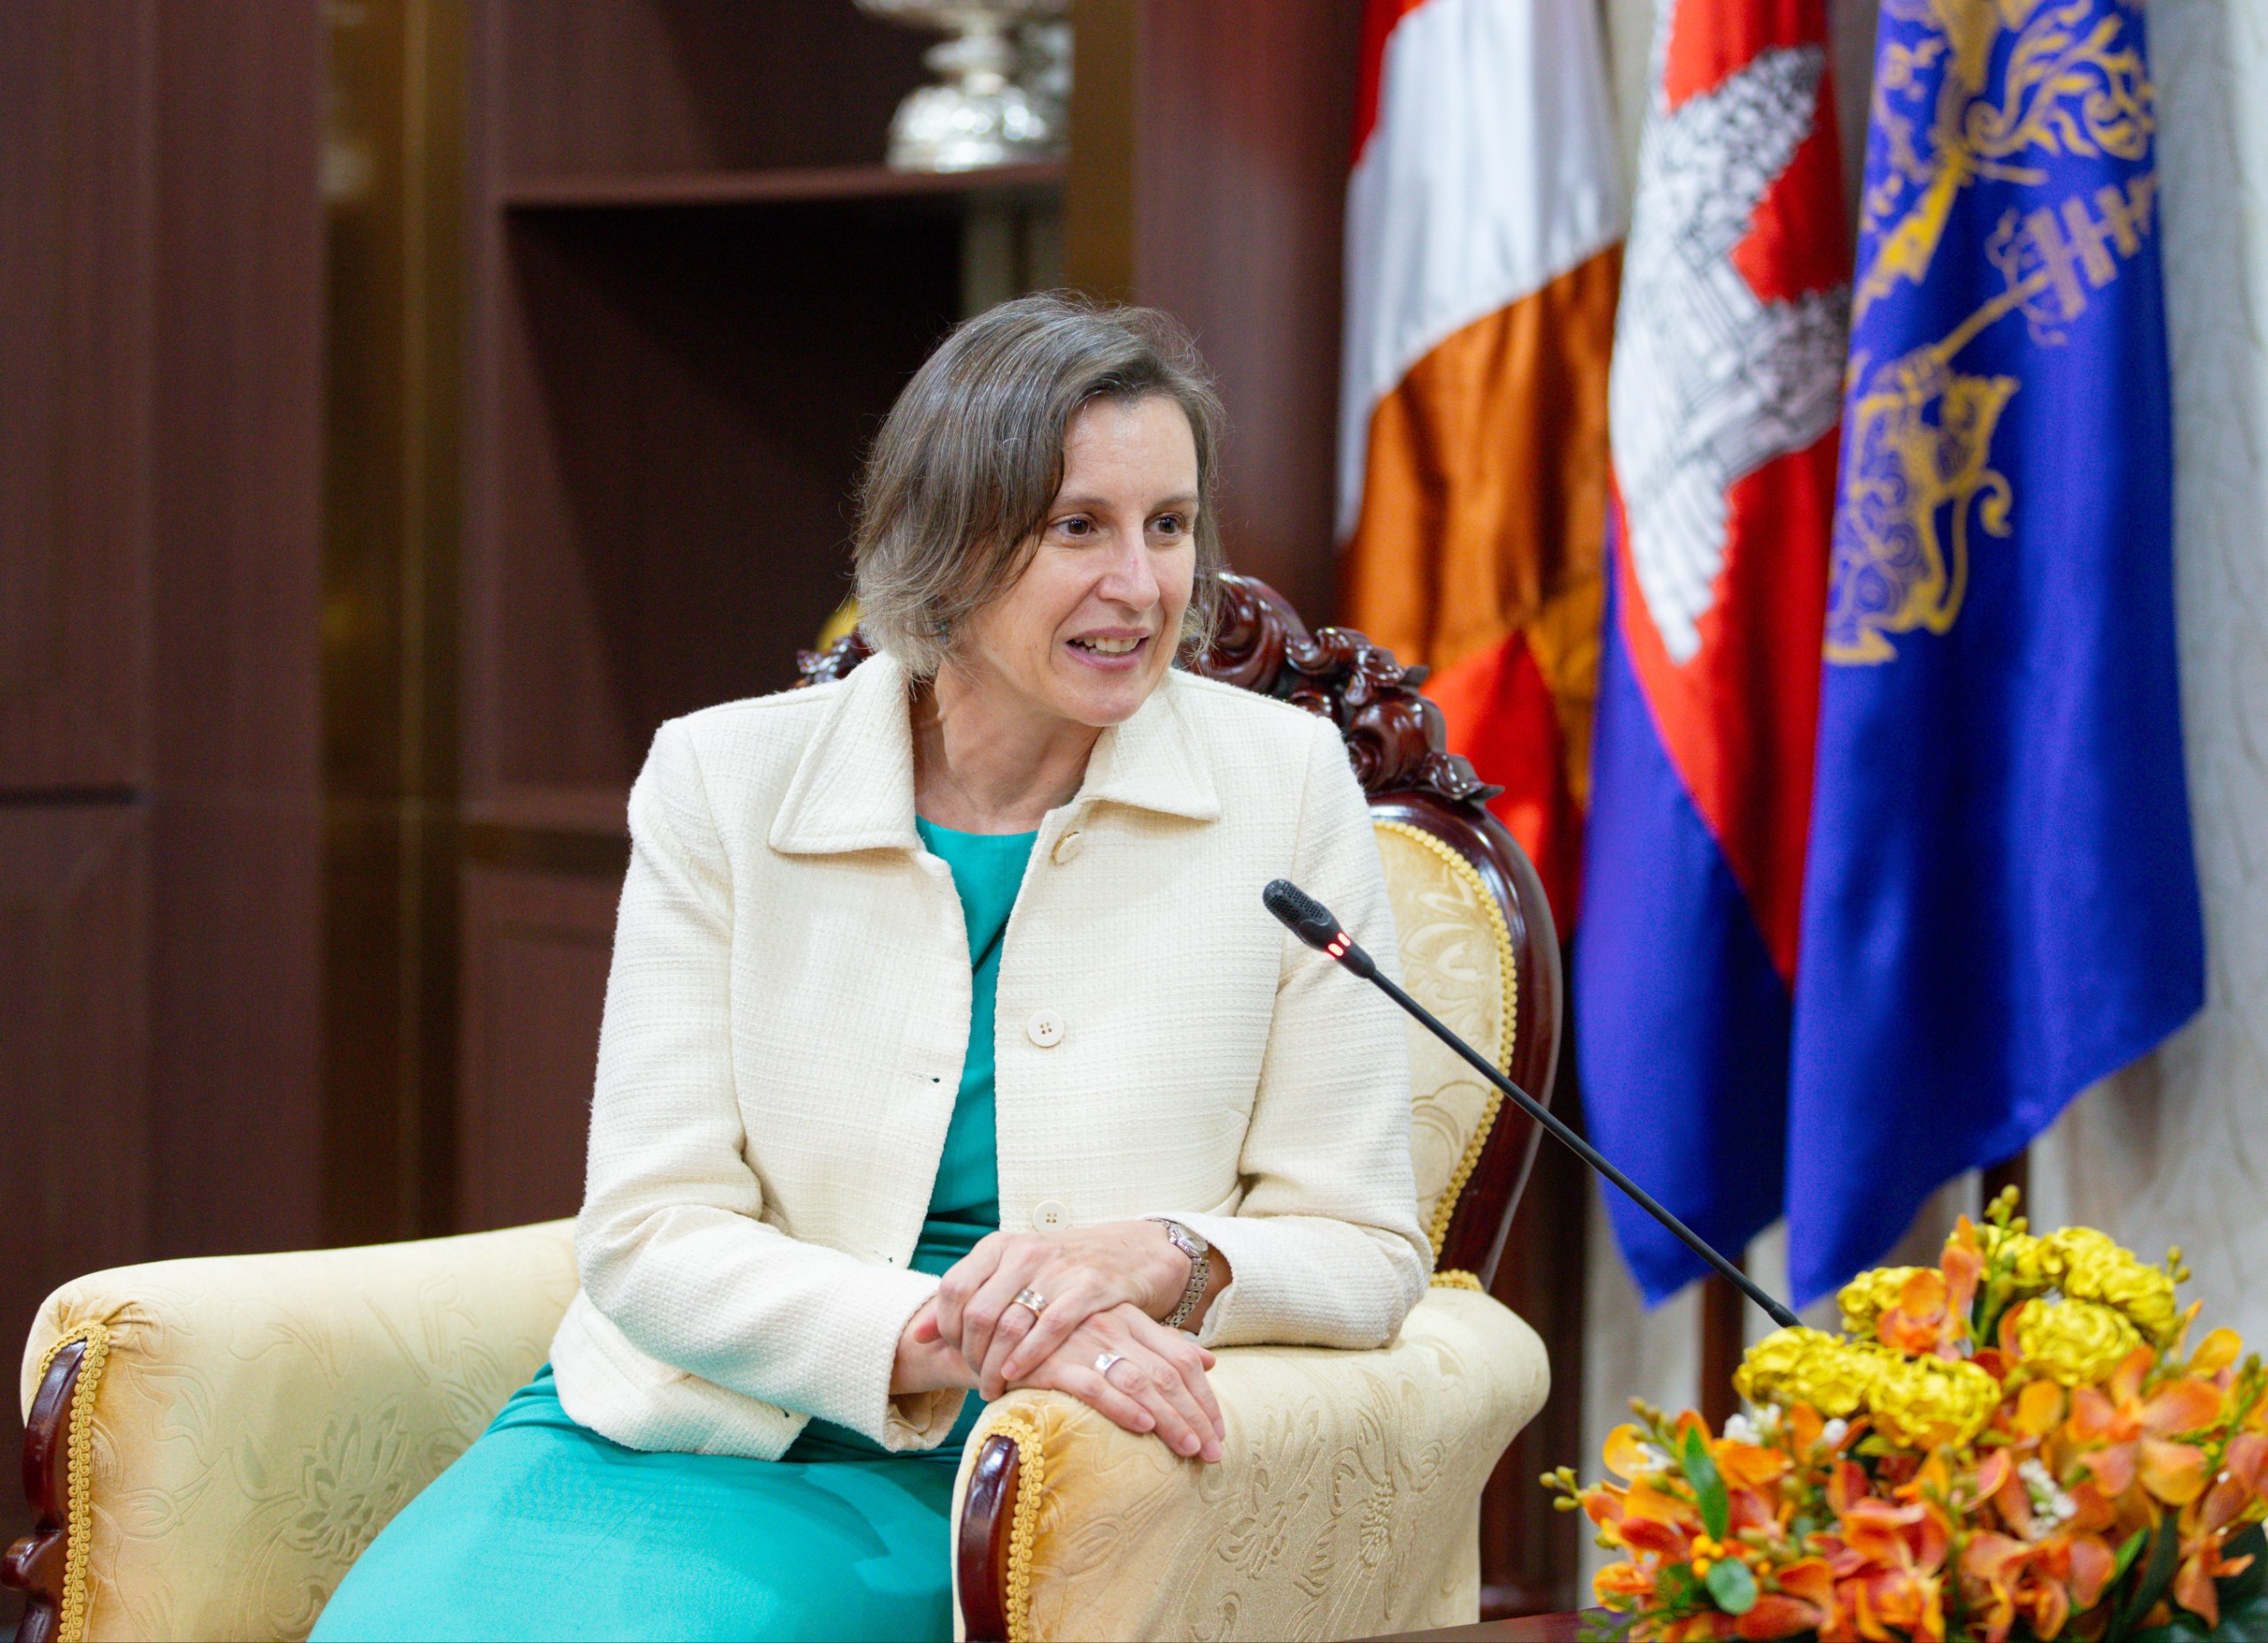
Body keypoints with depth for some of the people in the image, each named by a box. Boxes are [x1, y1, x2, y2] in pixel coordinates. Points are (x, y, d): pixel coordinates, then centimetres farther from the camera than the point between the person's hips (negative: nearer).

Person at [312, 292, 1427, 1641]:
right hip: (666, 1426, 2)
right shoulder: (722, 783, 2)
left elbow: (1362, 1250, 3)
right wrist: (941, 1337, -23)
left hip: (962, 1490, -2)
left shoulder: (1288, 787, 1)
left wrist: (1163, 1262, -20)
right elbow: (651, 1236, -5)